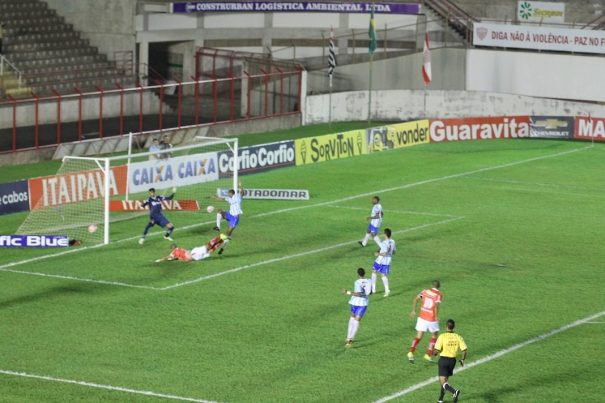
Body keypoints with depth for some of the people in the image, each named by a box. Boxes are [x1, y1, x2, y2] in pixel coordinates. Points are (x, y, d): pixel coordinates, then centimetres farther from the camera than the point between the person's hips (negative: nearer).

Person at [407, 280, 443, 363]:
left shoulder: (425, 291, 5)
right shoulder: (439, 295, -9)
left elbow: (415, 299, 0)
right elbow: (436, 306, -24)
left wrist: (413, 311, 8)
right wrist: (436, 317, -14)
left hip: (422, 317, 3)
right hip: (432, 319, -3)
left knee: (418, 336, 8)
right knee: (434, 336, 19)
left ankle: (411, 352, -12)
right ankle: (428, 355, 16)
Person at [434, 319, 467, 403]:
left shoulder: (442, 336, -13)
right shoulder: (458, 337, -3)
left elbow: (437, 350, -16)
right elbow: (464, 349, -7)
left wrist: (435, 353, 8)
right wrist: (462, 359, 10)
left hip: (443, 359, -5)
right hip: (452, 360, 5)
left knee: (443, 382, -5)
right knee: (445, 380, 23)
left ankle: (454, 392, -31)